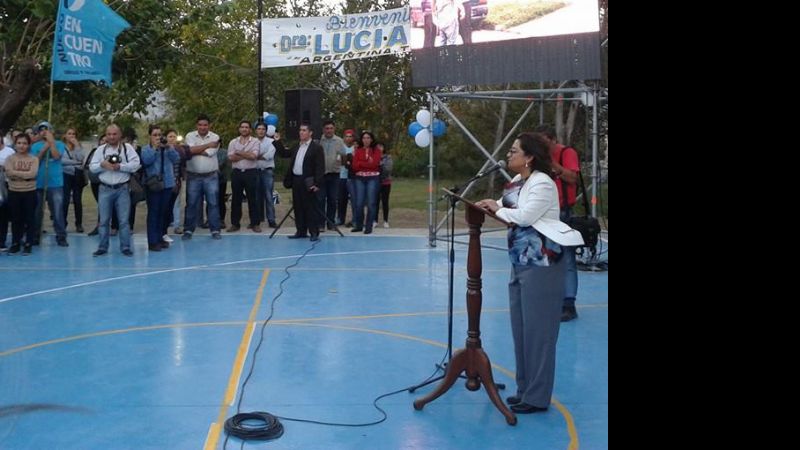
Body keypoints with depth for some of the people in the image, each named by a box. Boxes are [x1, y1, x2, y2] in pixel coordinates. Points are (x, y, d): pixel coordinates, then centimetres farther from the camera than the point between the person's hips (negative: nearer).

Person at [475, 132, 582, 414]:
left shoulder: (542, 183, -14)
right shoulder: (517, 181, 13)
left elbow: (524, 216, -22)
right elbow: (509, 211, 12)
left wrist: (497, 209, -8)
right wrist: (491, 206, -6)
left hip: (542, 264, -9)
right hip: (521, 262, 9)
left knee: (538, 330, -1)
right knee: (521, 328, 13)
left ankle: (537, 397, 8)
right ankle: (525, 389, 25)